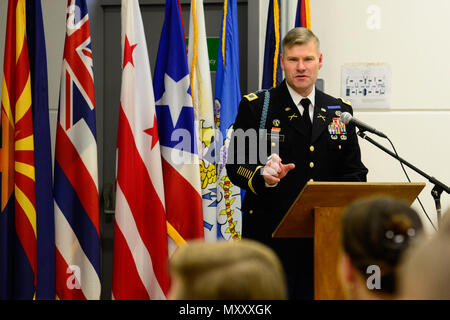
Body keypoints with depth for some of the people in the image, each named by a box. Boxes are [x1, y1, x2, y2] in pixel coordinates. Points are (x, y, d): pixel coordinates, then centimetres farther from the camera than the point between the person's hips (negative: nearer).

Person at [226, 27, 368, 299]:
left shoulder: (340, 111, 14)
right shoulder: (255, 107, 3)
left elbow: (353, 171, 14)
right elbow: (235, 165, -2)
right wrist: (263, 175, -23)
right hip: (270, 238, -3)